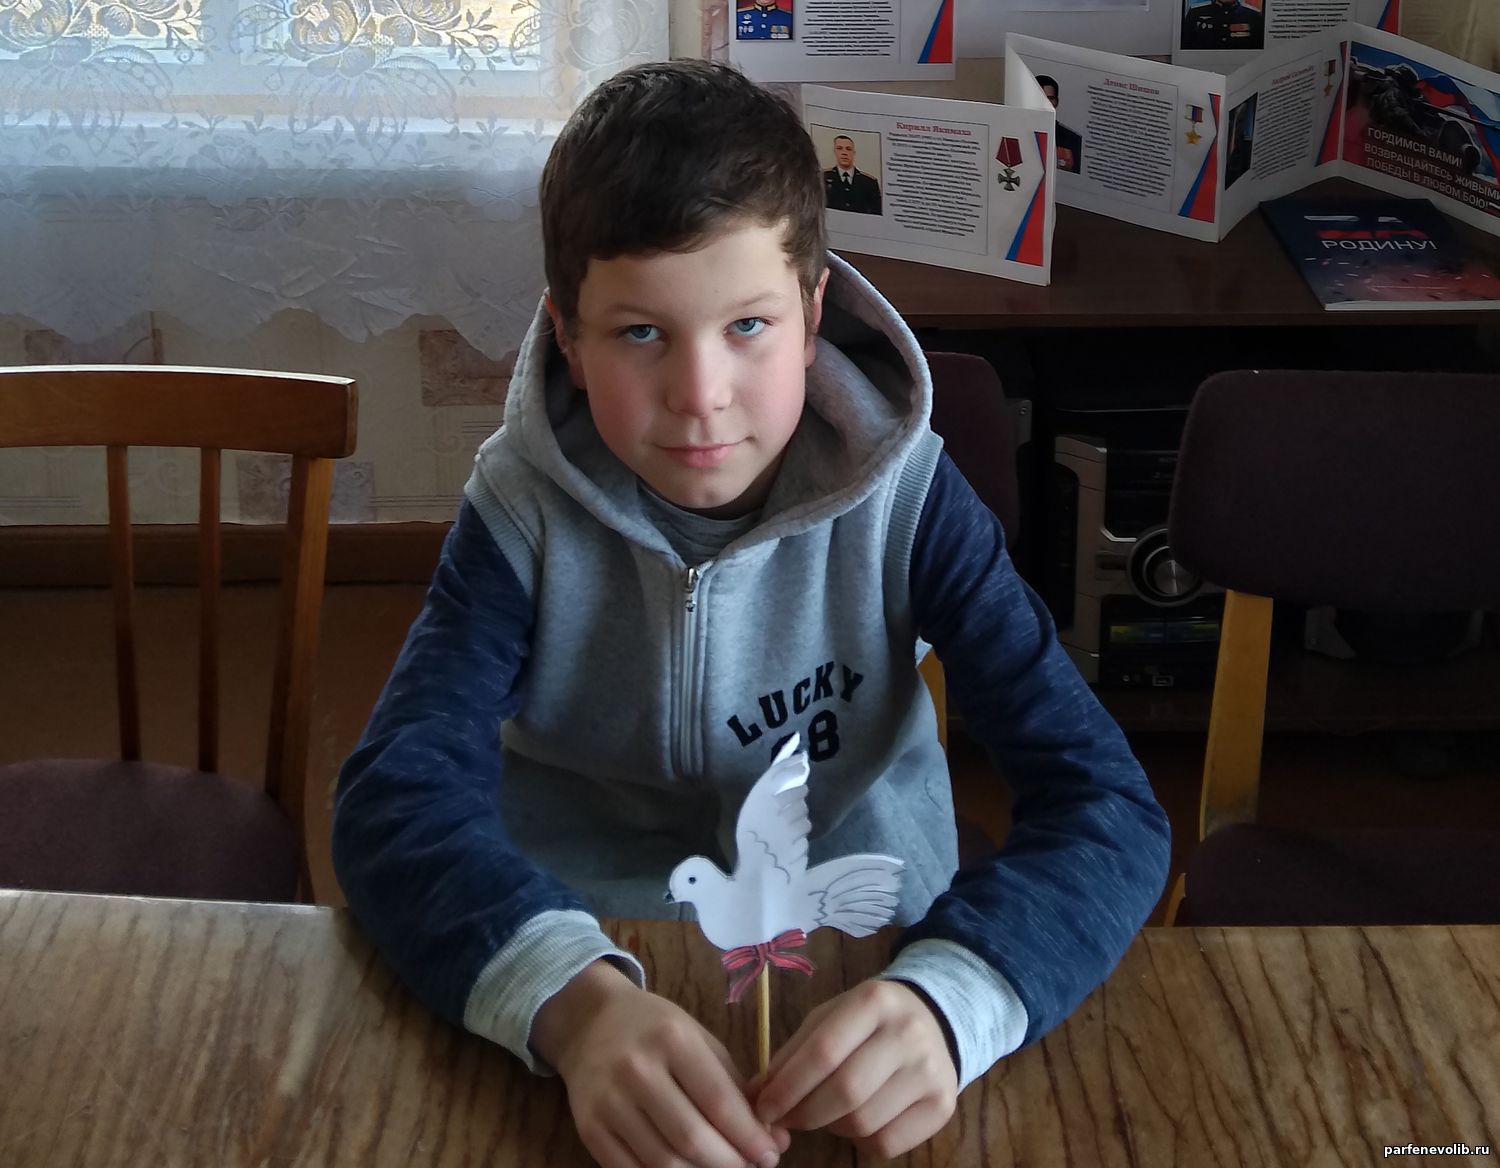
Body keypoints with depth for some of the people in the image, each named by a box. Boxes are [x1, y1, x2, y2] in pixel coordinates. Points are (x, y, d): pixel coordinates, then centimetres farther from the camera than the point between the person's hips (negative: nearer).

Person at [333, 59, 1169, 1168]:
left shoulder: (905, 496, -13)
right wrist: (577, 1001, -41)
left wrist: (944, 1000, -38)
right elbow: (396, 795, -22)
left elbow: (1106, 805, -19)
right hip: (581, 968, -1)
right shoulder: (527, 509, -11)